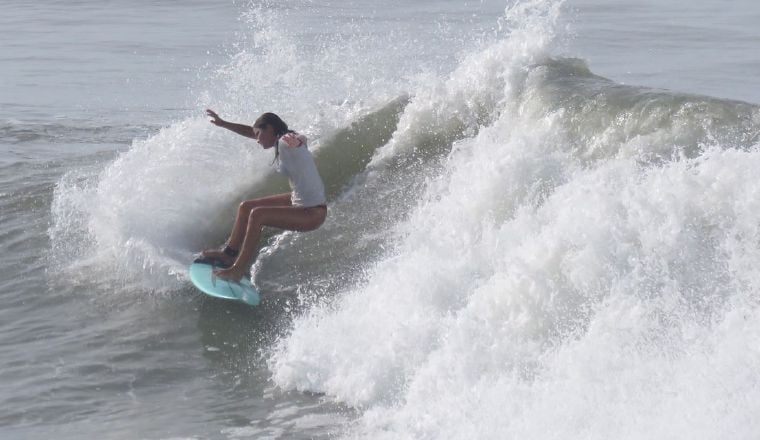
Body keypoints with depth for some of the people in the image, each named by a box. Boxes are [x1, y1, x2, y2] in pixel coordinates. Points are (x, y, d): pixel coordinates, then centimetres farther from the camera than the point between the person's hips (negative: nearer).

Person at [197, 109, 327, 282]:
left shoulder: (285, 142, -16)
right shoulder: (281, 141, 10)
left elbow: (300, 139, -35)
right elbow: (251, 132, 20)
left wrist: (295, 141, -51)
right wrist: (223, 124, 25)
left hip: (312, 213, -11)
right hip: (298, 201, 11)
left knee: (257, 215, -25)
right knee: (246, 207, 17)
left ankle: (238, 270, -18)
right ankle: (229, 253, 33)